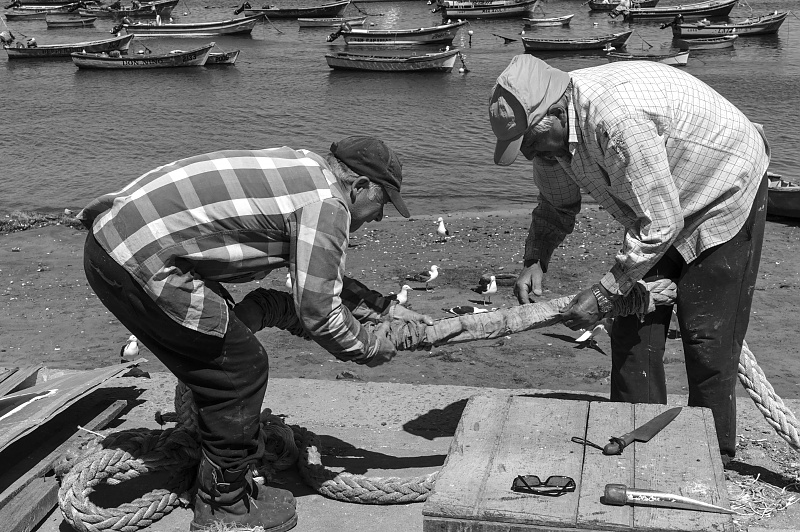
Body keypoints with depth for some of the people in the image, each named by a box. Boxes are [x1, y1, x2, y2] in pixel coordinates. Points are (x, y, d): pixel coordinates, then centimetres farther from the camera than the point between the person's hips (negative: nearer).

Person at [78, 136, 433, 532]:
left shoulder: (305, 170, 18)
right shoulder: (328, 203, -11)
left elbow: (321, 276, 29)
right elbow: (318, 311, -11)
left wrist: (383, 308, 30)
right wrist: (368, 348, 6)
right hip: (140, 260, -10)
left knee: (219, 366, 20)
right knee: (241, 369, 0)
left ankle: (218, 484, 34)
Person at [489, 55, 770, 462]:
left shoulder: (617, 118, -39)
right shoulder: (552, 128, -11)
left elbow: (661, 223, -35)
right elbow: (556, 205, 8)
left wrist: (604, 294, -29)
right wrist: (534, 260, -8)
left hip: (727, 192, -8)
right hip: (658, 204, 8)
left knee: (708, 334, -6)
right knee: (633, 327, 3)